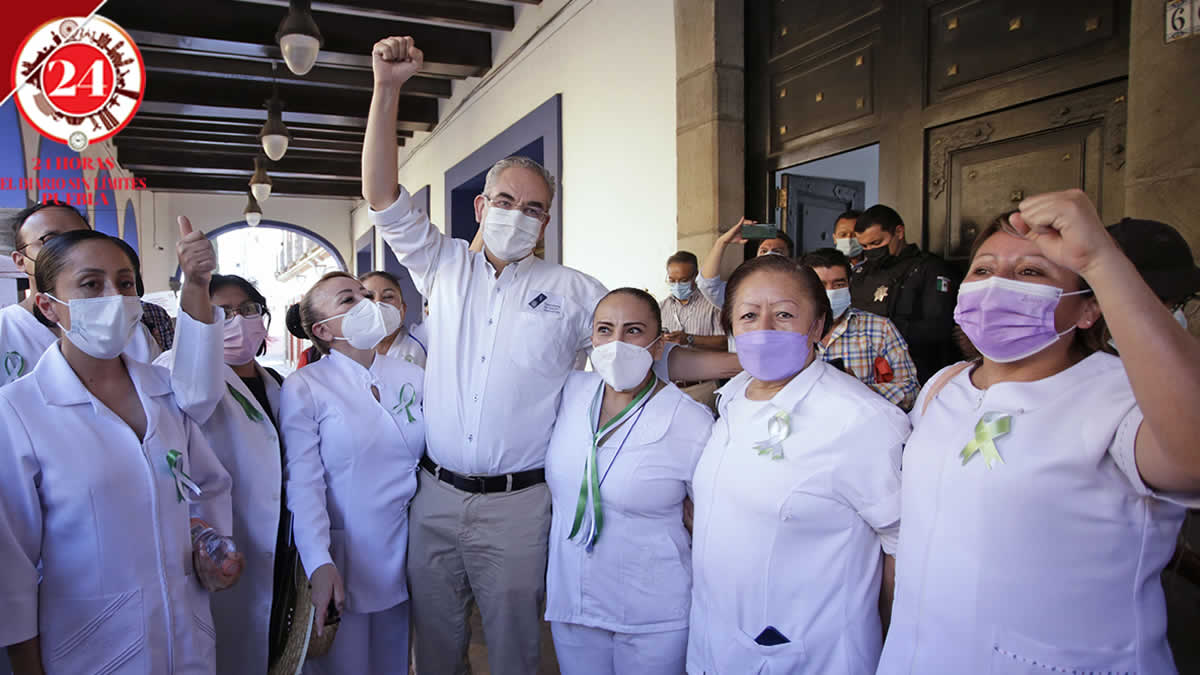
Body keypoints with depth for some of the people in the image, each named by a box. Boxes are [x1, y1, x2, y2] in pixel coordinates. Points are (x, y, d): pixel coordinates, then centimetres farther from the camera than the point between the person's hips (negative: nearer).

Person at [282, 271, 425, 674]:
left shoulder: (412, 376, 4)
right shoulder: (303, 389, -8)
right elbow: (303, 484, -13)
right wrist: (319, 565, -21)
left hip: (404, 556, 4)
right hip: (343, 562, -3)